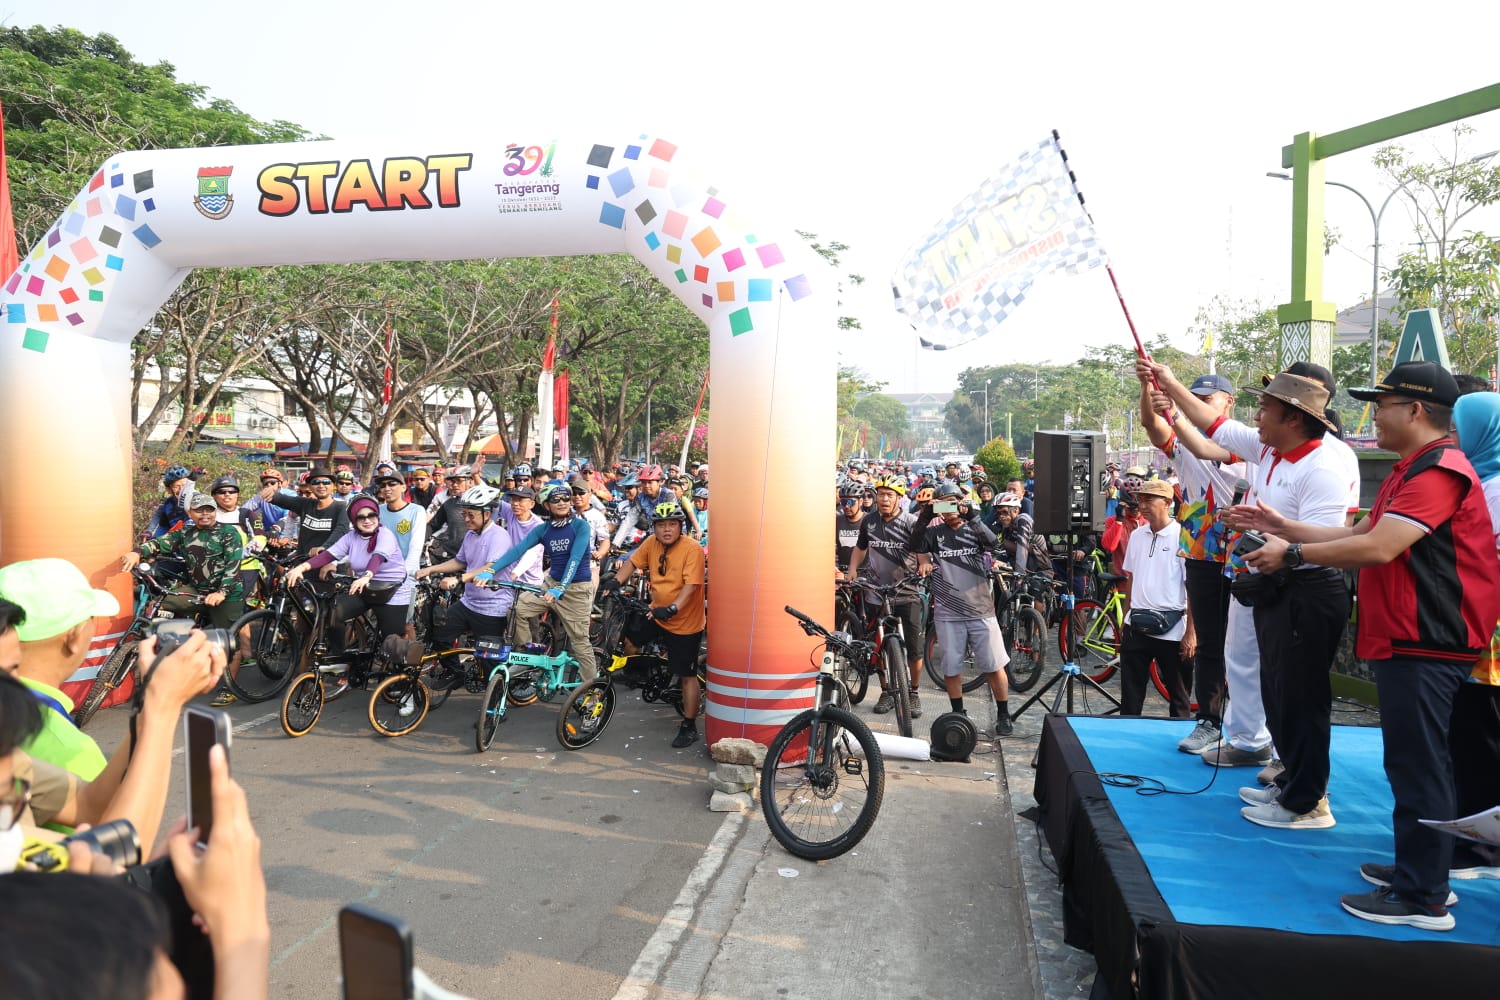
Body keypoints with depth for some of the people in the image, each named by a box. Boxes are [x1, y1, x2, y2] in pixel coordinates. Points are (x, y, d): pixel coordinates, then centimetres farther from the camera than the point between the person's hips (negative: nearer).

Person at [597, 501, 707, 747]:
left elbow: (691, 585, -28)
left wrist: (672, 608, -40)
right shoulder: (651, 543, -3)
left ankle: (689, 728, 15)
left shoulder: (692, 550, -21)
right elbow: (632, 562, 4)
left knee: (687, 676, 1)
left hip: (684, 622, -6)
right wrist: (616, 580, -14)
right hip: (656, 614, 6)